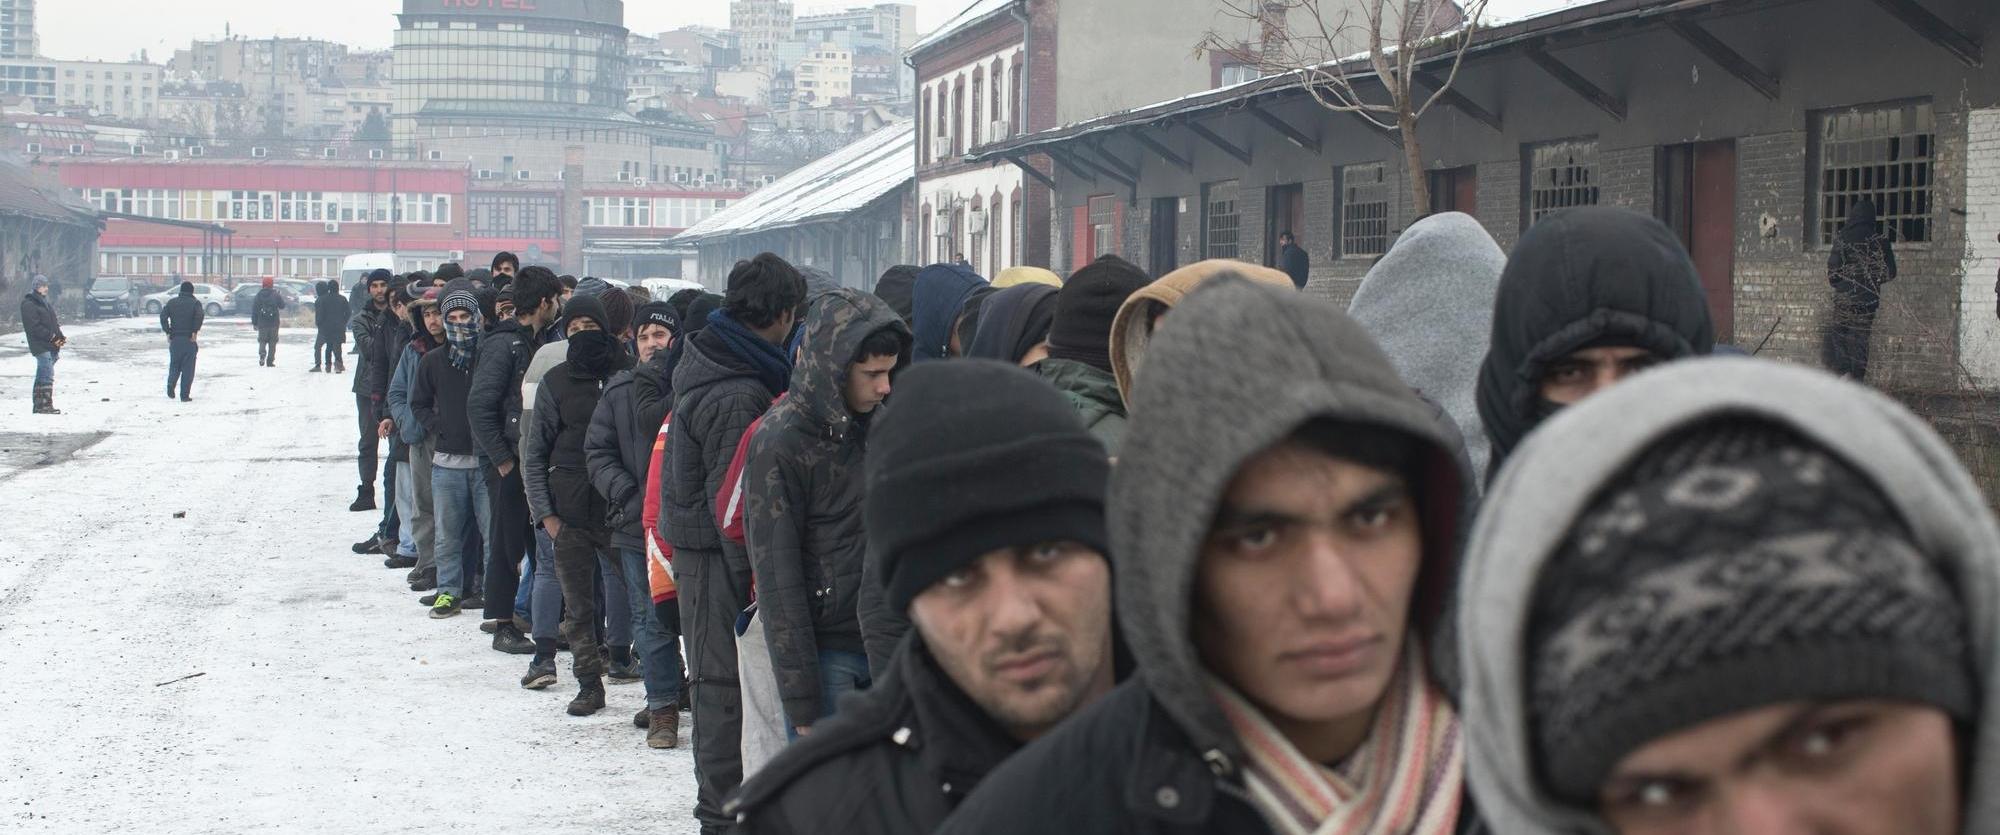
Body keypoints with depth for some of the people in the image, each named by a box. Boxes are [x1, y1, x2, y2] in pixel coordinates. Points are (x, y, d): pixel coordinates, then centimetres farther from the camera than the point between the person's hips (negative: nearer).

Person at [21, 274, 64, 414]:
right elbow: (34, 327, -16)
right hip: (40, 346, -9)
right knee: (47, 375, -13)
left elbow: (54, 322, 23)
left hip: (51, 346, 9)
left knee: (42, 376, 11)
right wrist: (52, 337, -18)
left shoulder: (44, 302, 19)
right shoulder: (29, 304, -9)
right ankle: (45, 405, -12)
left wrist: (60, 337, 6)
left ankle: (39, 406, 15)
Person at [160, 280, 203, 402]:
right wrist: (195, 331, -12)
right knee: (188, 368, 3)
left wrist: (167, 332, -2)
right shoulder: (195, 303, 1)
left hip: (175, 338, 2)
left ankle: (171, 385, -8)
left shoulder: (172, 302, 9)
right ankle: (184, 395, -2)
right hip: (189, 339, -2)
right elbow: (199, 316, -19)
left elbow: (163, 315, -5)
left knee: (174, 364, 17)